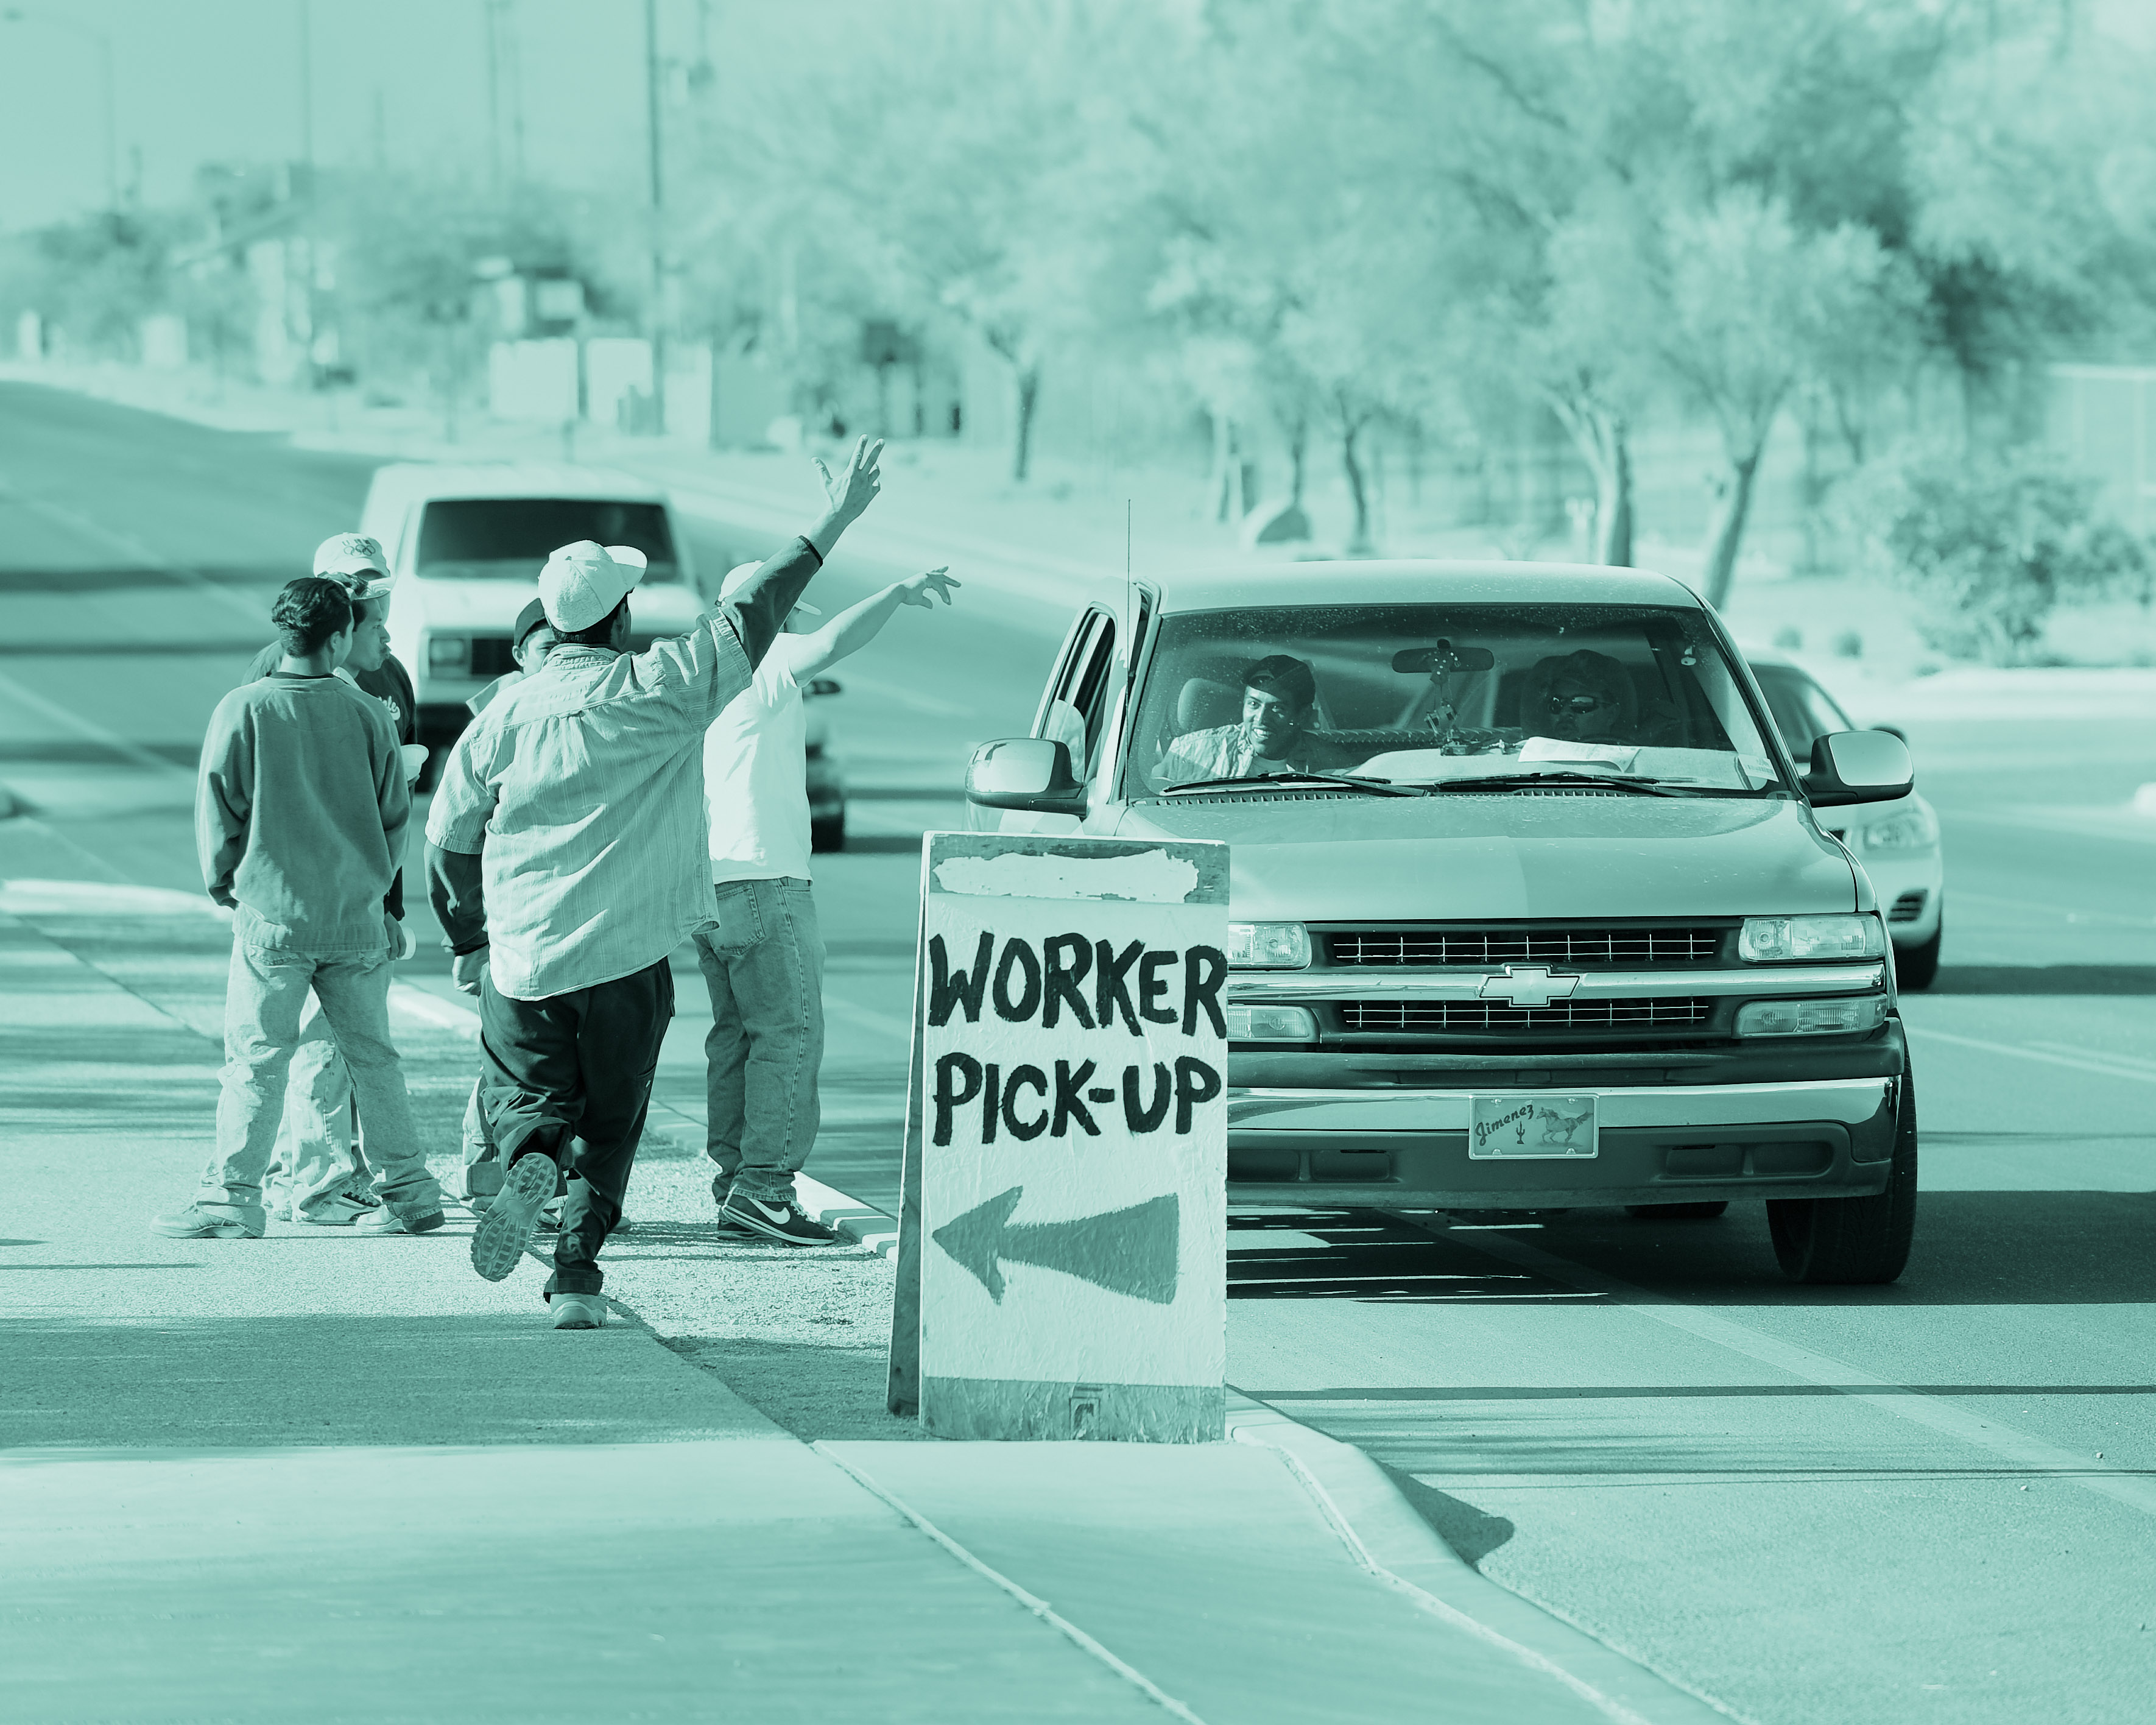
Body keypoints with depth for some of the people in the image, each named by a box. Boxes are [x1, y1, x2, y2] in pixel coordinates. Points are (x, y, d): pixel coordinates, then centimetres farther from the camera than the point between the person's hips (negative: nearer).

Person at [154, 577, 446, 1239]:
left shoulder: (243, 710, -7)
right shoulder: (366, 713, 0)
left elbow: (218, 810, -2)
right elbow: (396, 811, 7)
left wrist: (225, 886, 13)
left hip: (273, 912, -2)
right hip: (357, 913, 3)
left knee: (255, 1058, 0)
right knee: (372, 1054, 12)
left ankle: (231, 1199, -2)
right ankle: (408, 1190, 17)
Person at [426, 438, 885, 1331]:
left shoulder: (509, 713, 1)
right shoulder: (660, 687, -7)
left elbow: (449, 836, 7)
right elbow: (752, 616, -1)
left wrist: (468, 943, 21)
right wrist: (832, 524, 7)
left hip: (523, 954, 2)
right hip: (625, 954, -1)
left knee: (522, 1090, 16)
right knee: (610, 1120, 11)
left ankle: (531, 1158, -17)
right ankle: (577, 1277, 2)